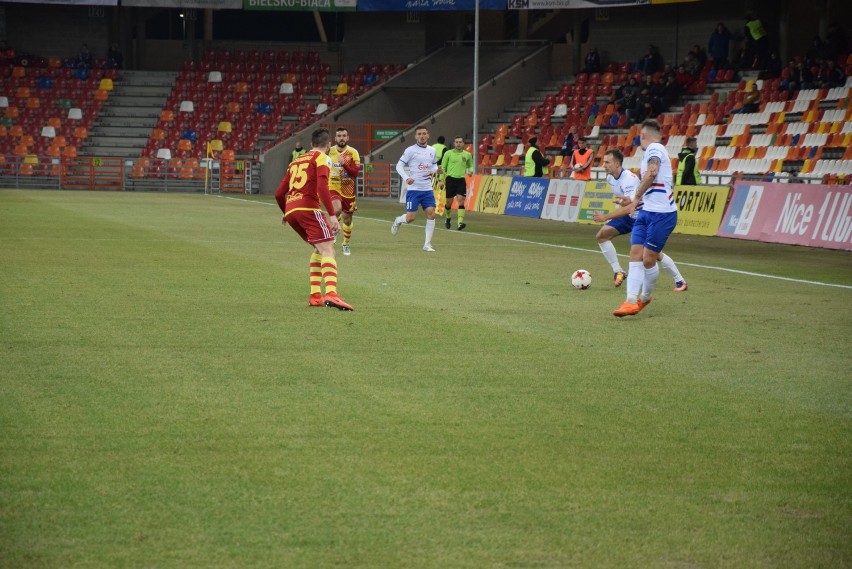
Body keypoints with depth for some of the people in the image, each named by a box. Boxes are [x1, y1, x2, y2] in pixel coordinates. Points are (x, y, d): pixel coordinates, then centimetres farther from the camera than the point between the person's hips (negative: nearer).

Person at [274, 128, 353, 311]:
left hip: (290, 210, 7)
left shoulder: (296, 161, 26)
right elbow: (322, 187, -13)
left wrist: (286, 213, 43)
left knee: (318, 249, 23)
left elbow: (279, 193, 26)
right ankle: (331, 294, -37)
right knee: (328, 250, -15)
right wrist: (332, 215, -18)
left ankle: (315, 295, 15)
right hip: (308, 208, -7)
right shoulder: (322, 158, 4)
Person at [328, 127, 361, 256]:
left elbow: (356, 172, -17)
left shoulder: (353, 153, -6)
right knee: (337, 209, -30)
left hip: (348, 191, 1)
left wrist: (344, 164, -29)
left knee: (347, 219, 11)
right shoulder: (329, 151, -1)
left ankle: (346, 244, 34)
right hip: (333, 188, -1)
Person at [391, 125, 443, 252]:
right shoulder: (410, 150, -6)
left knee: (431, 214, -7)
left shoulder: (432, 150, 9)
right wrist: (406, 178, -22)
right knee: (410, 217, -6)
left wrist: (437, 170, -1)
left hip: (427, 189, 4)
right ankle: (398, 221, 30)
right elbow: (399, 166, -6)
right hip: (414, 189, -4)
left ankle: (427, 244, 1)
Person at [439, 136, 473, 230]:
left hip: (461, 180, 1)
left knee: (461, 200, -14)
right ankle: (448, 218, 33)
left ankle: (460, 223, -21)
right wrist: (442, 180, -1)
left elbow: (470, 166, 22)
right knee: (449, 202, 5)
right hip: (450, 179, -1)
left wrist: (470, 171, -1)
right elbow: (443, 167, 4)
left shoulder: (467, 155, 7)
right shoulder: (448, 153, 1)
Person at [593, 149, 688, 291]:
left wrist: (605, 217, -37)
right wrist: (623, 201, 0)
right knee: (601, 235, -6)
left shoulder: (629, 179, -30)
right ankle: (618, 272, 0)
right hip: (627, 216, 8)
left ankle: (680, 281, 3)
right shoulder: (610, 178, -2)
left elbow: (629, 208, -36)